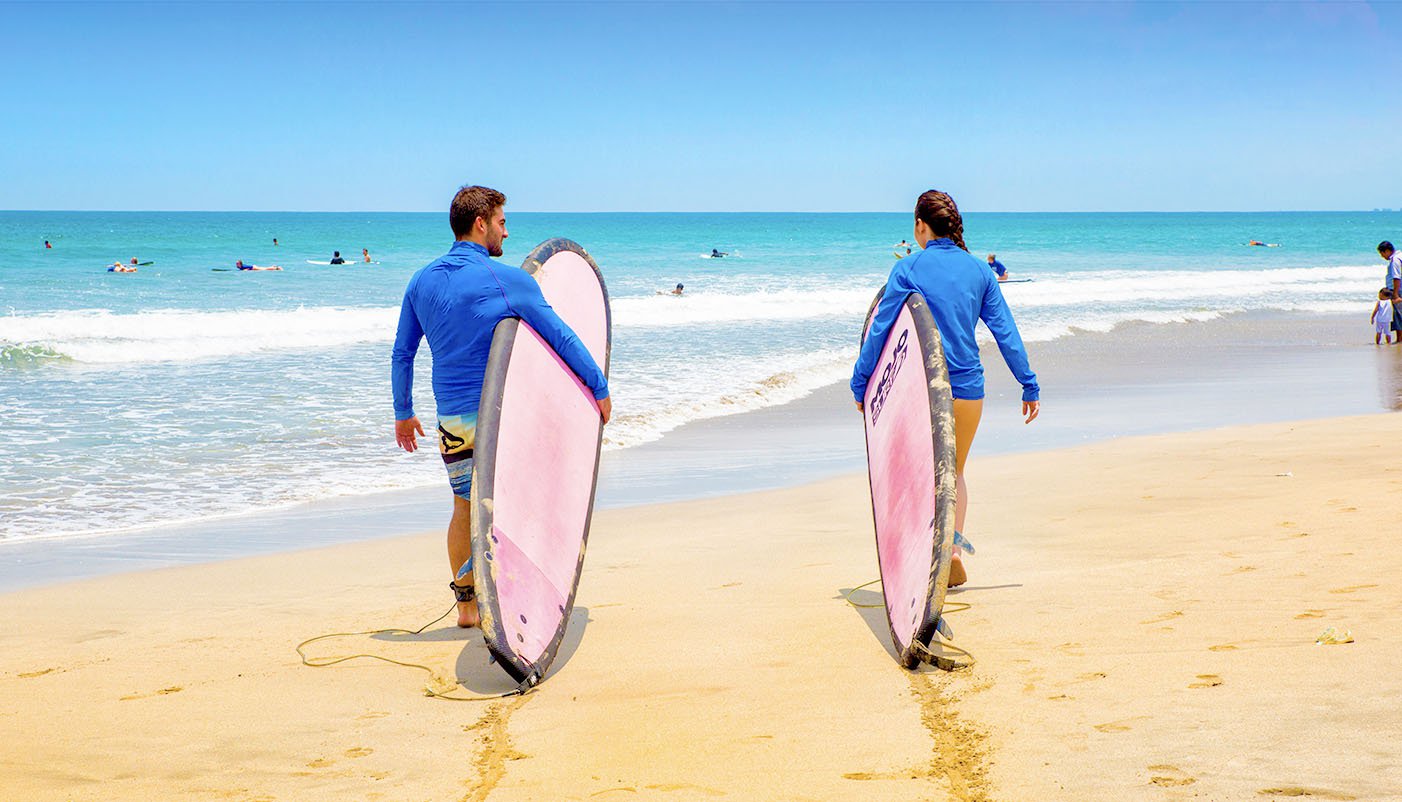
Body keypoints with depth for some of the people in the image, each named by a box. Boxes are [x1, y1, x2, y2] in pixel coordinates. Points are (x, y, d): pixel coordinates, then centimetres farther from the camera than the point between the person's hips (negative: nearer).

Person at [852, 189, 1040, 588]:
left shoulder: (909, 268, -4)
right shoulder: (979, 270, 5)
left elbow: (880, 329, -5)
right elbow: (1005, 331, 5)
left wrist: (860, 383, 2)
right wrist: (1030, 386, 9)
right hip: (968, 388, 3)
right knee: (955, 473, 18)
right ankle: (954, 549, 2)